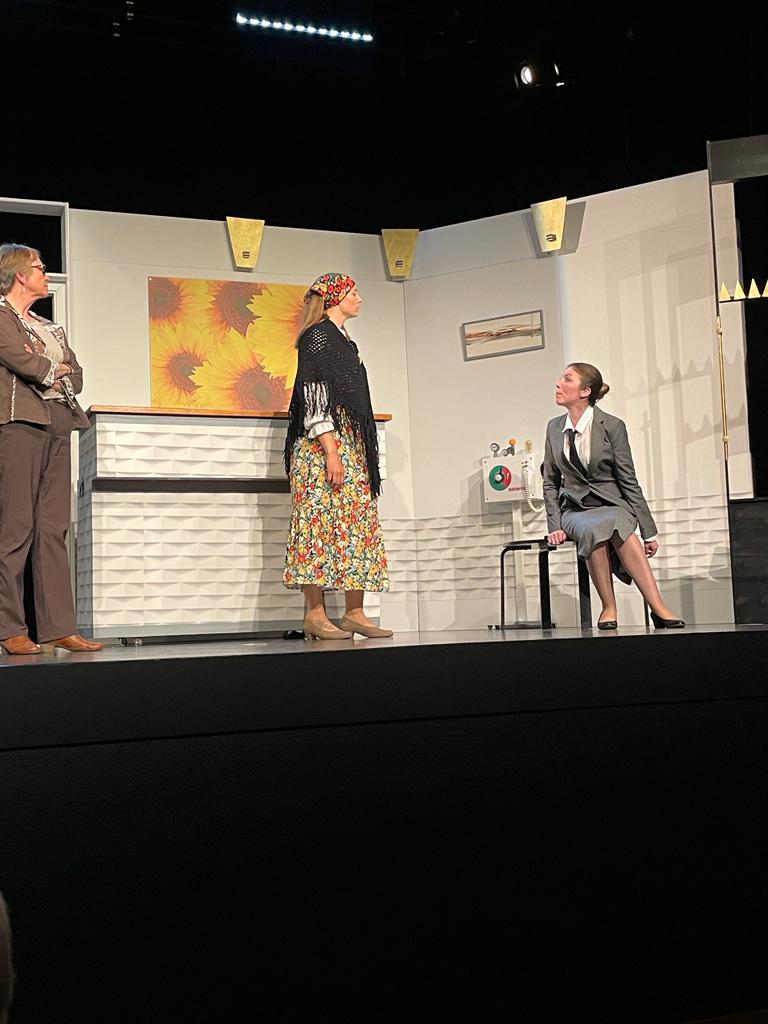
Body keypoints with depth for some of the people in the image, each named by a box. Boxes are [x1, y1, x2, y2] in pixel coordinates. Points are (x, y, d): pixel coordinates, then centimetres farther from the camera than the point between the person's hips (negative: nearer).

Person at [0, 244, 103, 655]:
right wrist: (55, 368, 6)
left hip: (57, 424, 7)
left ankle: (58, 627, 3)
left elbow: (76, 376, 16)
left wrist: (43, 371, -2)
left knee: (54, 527, 3)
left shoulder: (49, 327, 25)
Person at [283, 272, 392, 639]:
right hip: (324, 445, -10)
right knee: (321, 521, -11)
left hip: (352, 445, 10)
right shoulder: (317, 337, -6)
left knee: (357, 523, 5)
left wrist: (364, 452, 21)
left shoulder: (342, 340, 22)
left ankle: (354, 613, 6)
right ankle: (315, 614, -10)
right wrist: (331, 451, -21)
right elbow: (313, 397, -14)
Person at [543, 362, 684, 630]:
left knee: (613, 523, -39)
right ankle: (609, 608, -29)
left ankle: (658, 608, -40)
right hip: (574, 510, 2)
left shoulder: (612, 426, -4)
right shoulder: (554, 428, 7)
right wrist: (555, 526, -1)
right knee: (592, 528, -36)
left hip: (613, 505, -2)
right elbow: (550, 483, 13)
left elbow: (628, 481, -3)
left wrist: (648, 531, -5)